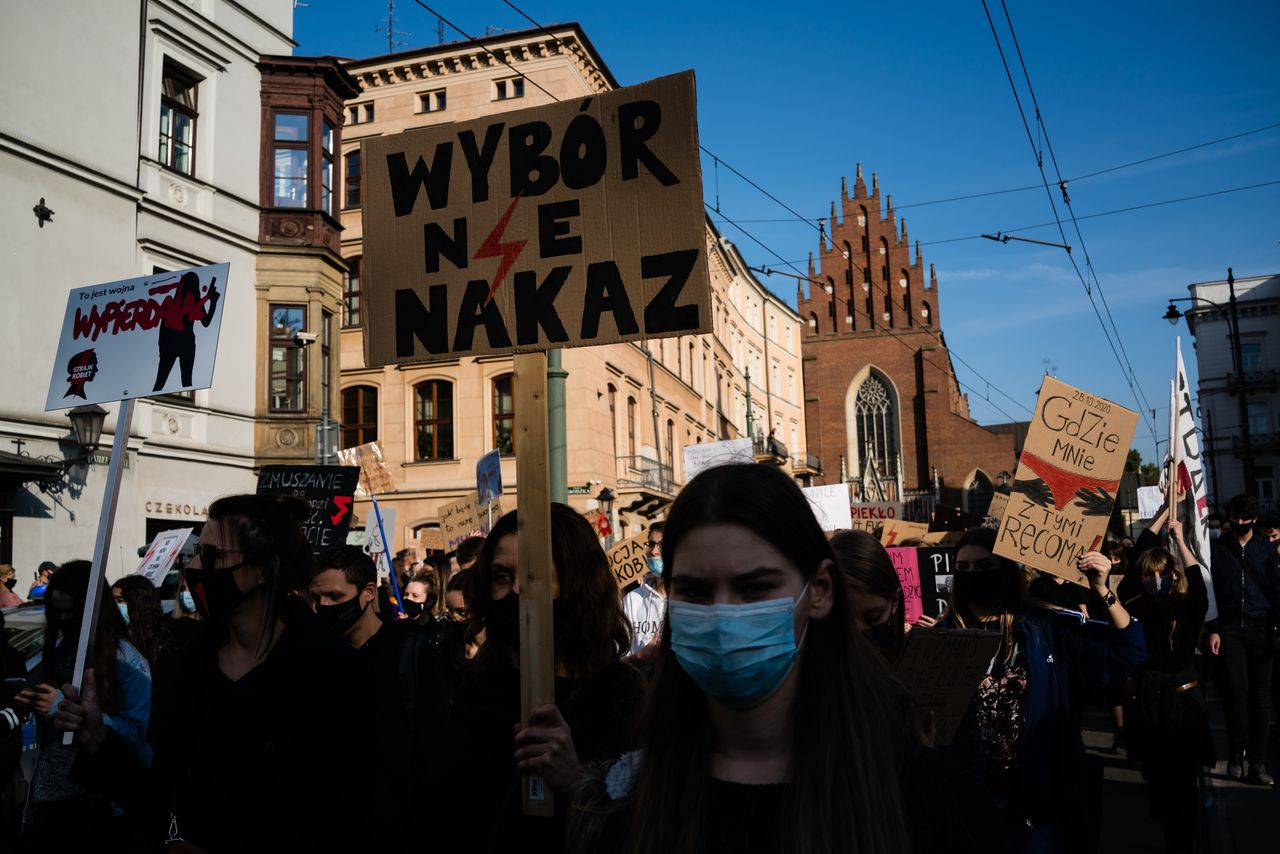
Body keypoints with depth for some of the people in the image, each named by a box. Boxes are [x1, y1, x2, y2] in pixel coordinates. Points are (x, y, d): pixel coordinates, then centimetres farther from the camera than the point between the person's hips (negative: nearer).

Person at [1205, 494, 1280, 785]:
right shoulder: (1217, 549, 5)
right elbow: (1210, 592, 4)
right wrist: (1212, 630, -3)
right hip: (1229, 629, -1)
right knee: (1236, 691, -5)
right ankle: (1236, 755, 6)